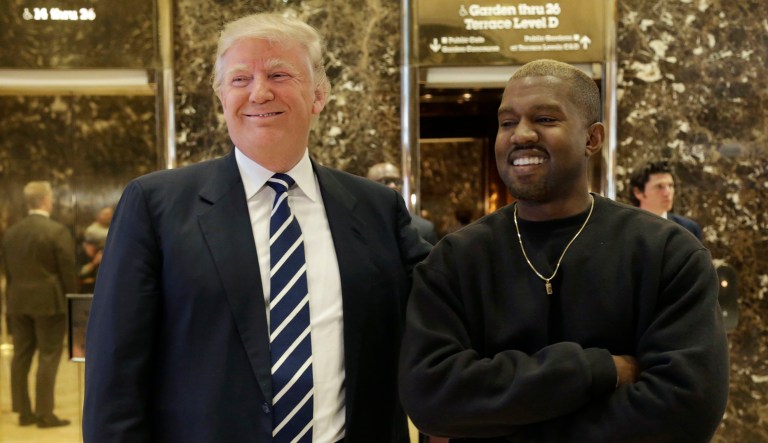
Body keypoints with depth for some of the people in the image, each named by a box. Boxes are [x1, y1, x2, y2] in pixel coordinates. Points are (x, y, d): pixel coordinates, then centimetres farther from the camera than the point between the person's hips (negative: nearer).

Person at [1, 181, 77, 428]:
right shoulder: (57, 231, -13)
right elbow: (68, 271, -12)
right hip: (49, 302, -6)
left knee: (21, 357, 11)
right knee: (48, 358, 0)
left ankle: (24, 412, 17)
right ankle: (44, 415, 2)